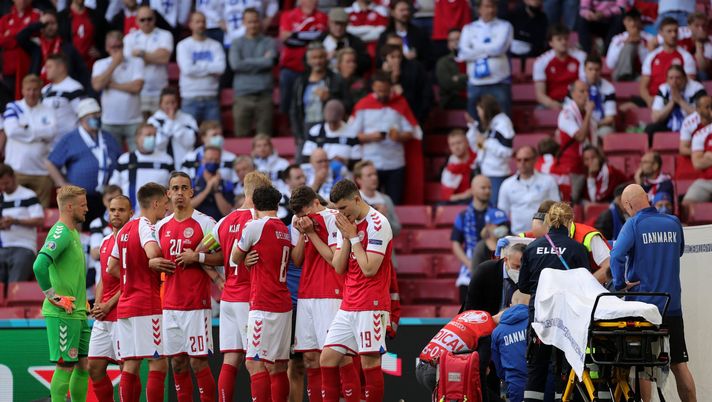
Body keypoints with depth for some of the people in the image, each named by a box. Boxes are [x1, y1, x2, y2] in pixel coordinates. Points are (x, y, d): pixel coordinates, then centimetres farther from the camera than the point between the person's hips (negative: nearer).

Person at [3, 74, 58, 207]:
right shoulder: (12, 108, 5)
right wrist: (40, 134, -4)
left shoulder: (48, 111, 9)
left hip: (41, 171, 2)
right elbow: (12, 130, -12)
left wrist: (27, 128, -7)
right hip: (16, 169, -2)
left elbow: (52, 132, -8)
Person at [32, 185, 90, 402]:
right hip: (62, 313, -9)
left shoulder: (73, 232, 16)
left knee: (84, 364, 11)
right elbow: (40, 265, -28)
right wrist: (54, 297, -20)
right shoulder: (61, 233, -15)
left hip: (77, 312, 9)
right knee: (65, 365, -6)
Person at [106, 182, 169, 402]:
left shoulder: (125, 230, 16)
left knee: (130, 365, 6)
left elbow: (111, 267, 20)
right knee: (158, 363, -7)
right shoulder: (146, 226, -9)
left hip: (125, 306, 8)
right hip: (148, 305, -8)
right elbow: (152, 252, -30)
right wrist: (160, 267, -10)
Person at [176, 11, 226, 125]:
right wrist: (210, 68, -4)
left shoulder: (215, 45, 7)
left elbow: (220, 68, -7)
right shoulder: (183, 45, 3)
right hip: (191, 99, -2)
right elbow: (187, 69, -11)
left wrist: (199, 66, -7)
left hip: (211, 98, 2)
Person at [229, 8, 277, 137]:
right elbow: (235, 64, -7)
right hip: (243, 95, 0)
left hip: (264, 94, 0)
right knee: (241, 136, -2)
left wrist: (247, 62, 0)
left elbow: (270, 62, -8)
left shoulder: (269, 42, 7)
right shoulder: (237, 43, 9)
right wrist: (261, 61, -2)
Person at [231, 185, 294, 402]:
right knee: (277, 367, 9)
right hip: (283, 305, 8)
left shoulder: (255, 226, -8)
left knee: (255, 364, -10)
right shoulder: (286, 230, 13)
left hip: (262, 306, -8)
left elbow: (236, 258, 5)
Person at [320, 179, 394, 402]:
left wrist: (353, 236, -11)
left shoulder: (377, 224, -11)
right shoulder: (347, 224, 13)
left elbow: (369, 269, -18)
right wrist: (346, 238, -3)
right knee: (327, 358, 4)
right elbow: (338, 267, 9)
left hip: (371, 306, -8)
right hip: (348, 306, 8)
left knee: (370, 362, -6)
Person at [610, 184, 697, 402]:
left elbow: (617, 255, -23)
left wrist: (620, 283, -12)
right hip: (672, 306, 4)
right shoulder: (673, 223, 5)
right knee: (679, 364, 8)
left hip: (642, 302, -4)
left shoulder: (634, 225, -9)